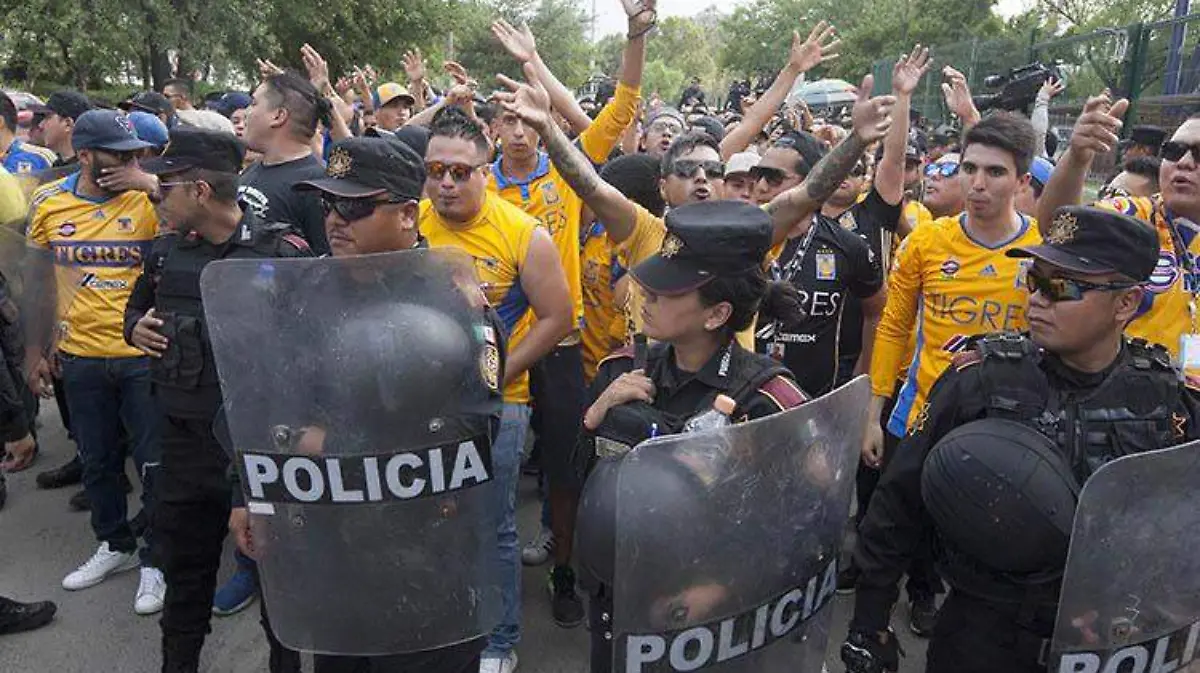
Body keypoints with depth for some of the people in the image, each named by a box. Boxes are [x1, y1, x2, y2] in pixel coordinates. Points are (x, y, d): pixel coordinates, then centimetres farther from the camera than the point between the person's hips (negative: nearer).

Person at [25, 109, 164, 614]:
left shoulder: (150, 199, -9)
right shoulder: (47, 203, 1)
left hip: (144, 354, -3)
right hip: (80, 356, 4)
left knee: (155, 463, 4)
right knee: (97, 461, 17)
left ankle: (155, 559, 22)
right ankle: (114, 545, 37)